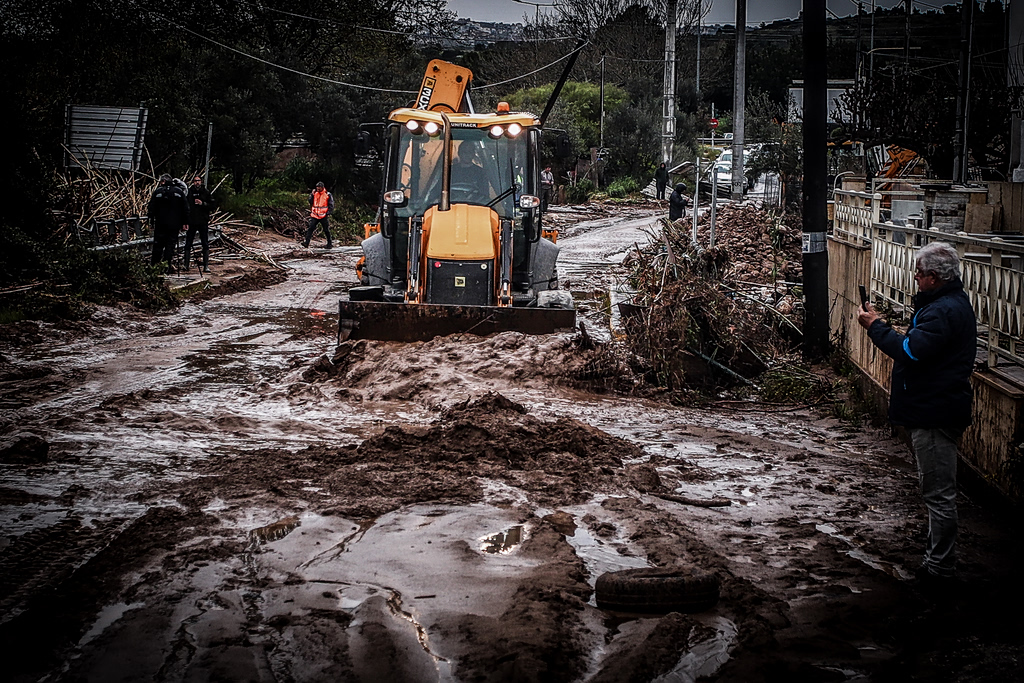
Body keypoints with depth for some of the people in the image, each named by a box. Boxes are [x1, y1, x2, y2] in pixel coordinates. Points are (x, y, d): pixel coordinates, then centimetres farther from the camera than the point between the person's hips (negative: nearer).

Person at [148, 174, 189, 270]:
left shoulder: (157, 192, 1)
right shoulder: (179, 191, 4)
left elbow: (152, 208, 2)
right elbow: (185, 209, 4)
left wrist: (151, 221, 10)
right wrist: (184, 223, 7)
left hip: (160, 224, 0)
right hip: (174, 224, 0)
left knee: (158, 245, 6)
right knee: (170, 245, 3)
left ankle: (154, 265, 7)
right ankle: (167, 266, -1)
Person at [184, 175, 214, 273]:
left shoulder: (206, 192, 3)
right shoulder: (189, 192, 2)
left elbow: (212, 205, 2)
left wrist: (203, 203, -16)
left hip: (203, 222, 0)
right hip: (191, 222, 0)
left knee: (205, 244, 1)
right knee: (188, 243, 3)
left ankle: (206, 266, 4)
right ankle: (186, 264, 10)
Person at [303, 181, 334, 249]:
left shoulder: (328, 195, -1)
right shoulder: (315, 193, 8)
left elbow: (331, 205, 1)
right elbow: (310, 202, 4)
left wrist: (327, 212, -10)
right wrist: (312, 195, -8)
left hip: (323, 216, -2)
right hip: (314, 215, 3)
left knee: (326, 230, 6)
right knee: (310, 228, -10)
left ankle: (329, 244, 18)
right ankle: (306, 242, -15)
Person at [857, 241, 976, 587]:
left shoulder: (943, 312, -22)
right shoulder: (952, 302, 14)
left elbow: (910, 351, -28)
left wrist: (875, 325, -17)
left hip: (935, 413, -12)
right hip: (937, 410, 12)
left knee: (939, 491, -4)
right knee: (937, 488, 20)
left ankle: (939, 567, 2)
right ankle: (938, 555, 32)